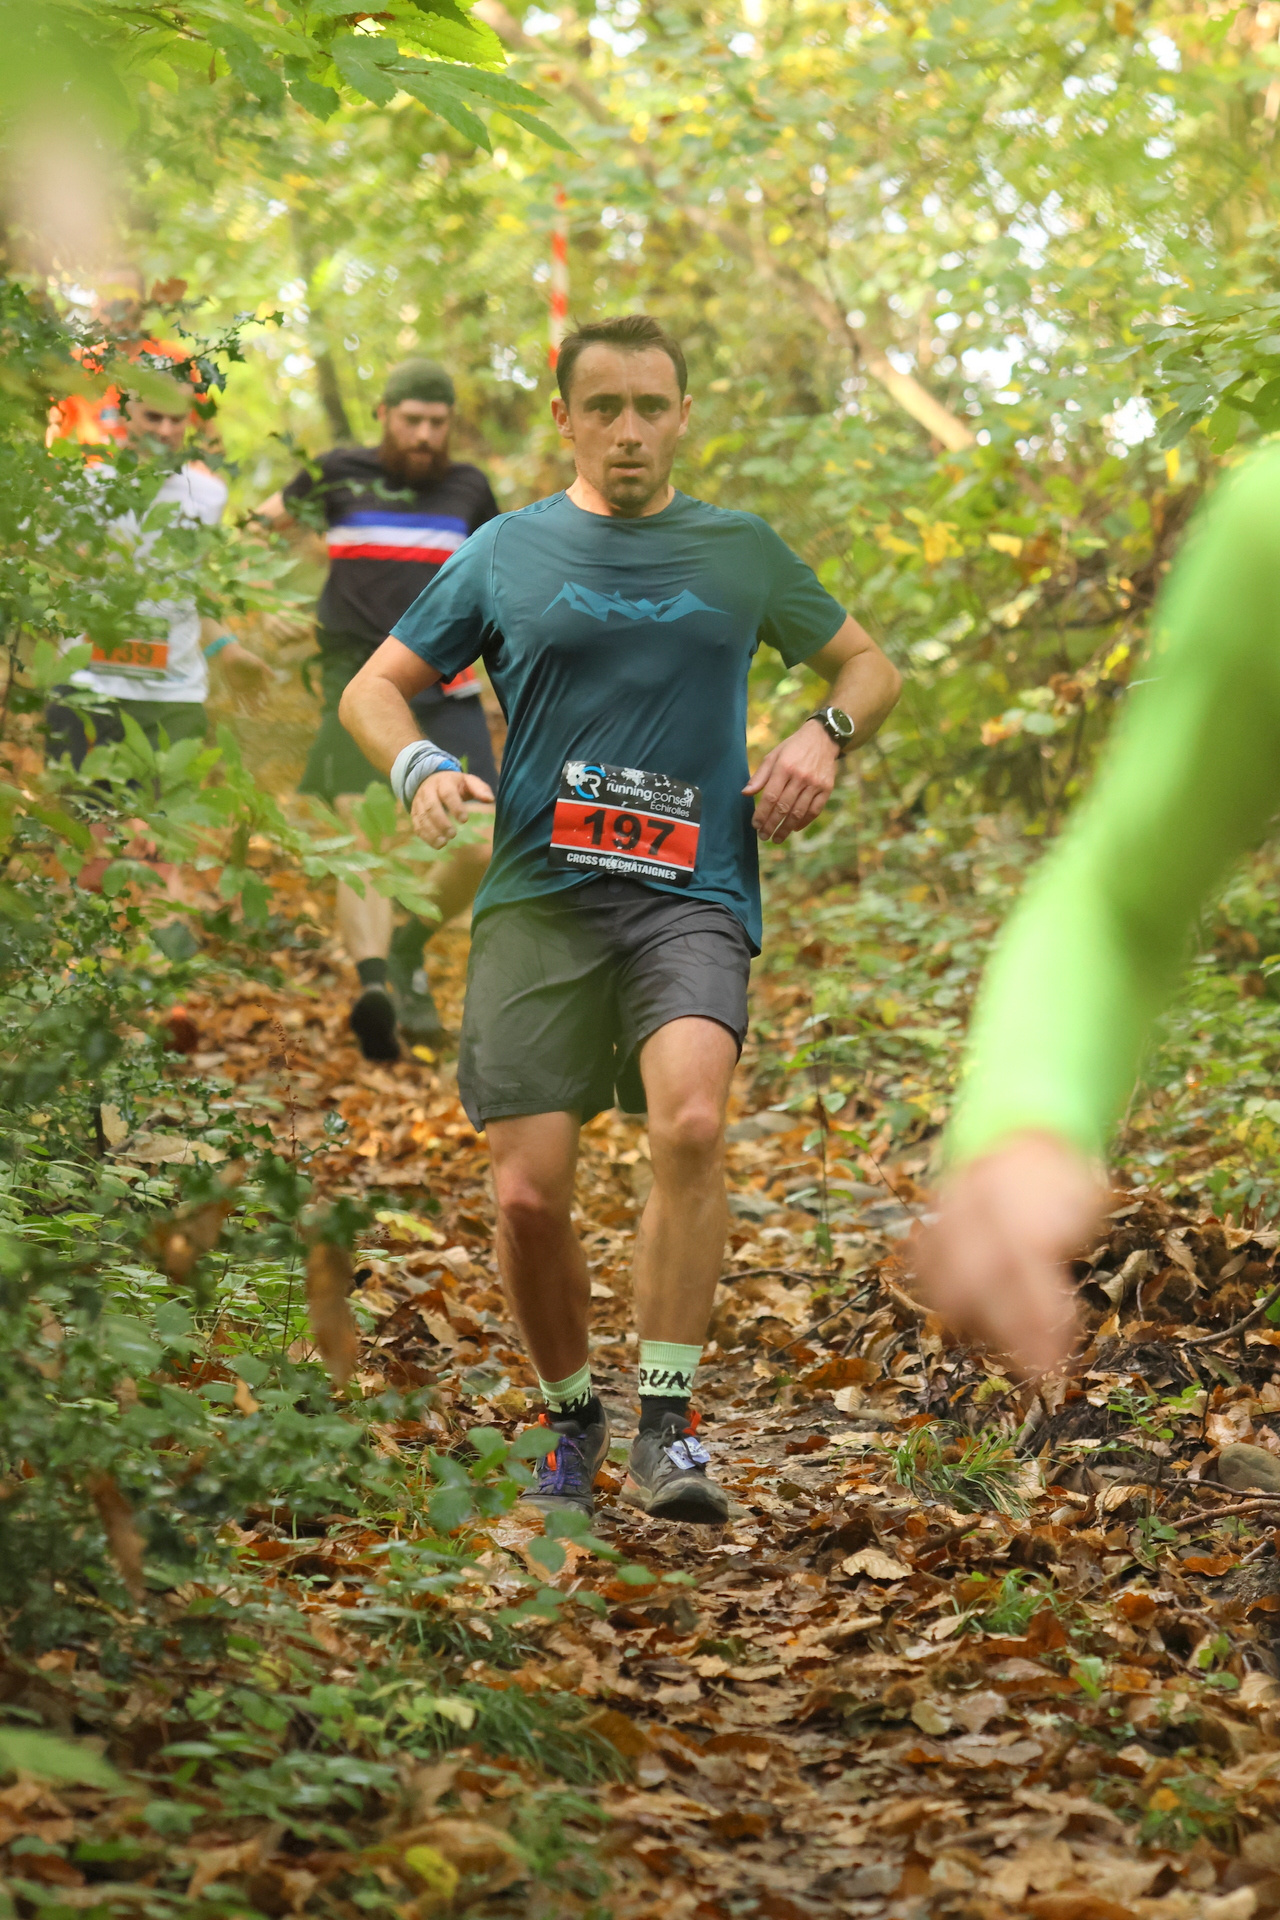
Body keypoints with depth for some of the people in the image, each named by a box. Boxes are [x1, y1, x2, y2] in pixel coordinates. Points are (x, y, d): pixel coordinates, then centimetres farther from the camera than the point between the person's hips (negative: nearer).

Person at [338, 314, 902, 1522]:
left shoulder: (741, 550, 15)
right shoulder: (506, 553, 13)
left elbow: (867, 665, 26)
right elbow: (375, 685, 17)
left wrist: (824, 735, 4)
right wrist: (418, 768, -4)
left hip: (692, 895, -1)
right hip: (537, 894, 1)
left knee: (690, 1121, -28)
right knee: (528, 1192, -7)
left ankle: (666, 1426, -19)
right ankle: (570, 1421, 19)